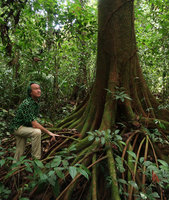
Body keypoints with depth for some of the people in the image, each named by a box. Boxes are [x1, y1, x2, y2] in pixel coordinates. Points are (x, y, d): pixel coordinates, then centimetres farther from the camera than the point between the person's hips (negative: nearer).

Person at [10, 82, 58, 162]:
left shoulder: (36, 102, 3)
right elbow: (34, 124, -30)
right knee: (37, 132, -31)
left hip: (25, 127, 9)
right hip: (17, 127, -9)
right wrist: (49, 132, -28)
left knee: (20, 152, 12)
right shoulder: (27, 104, -27)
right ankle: (36, 159, -19)